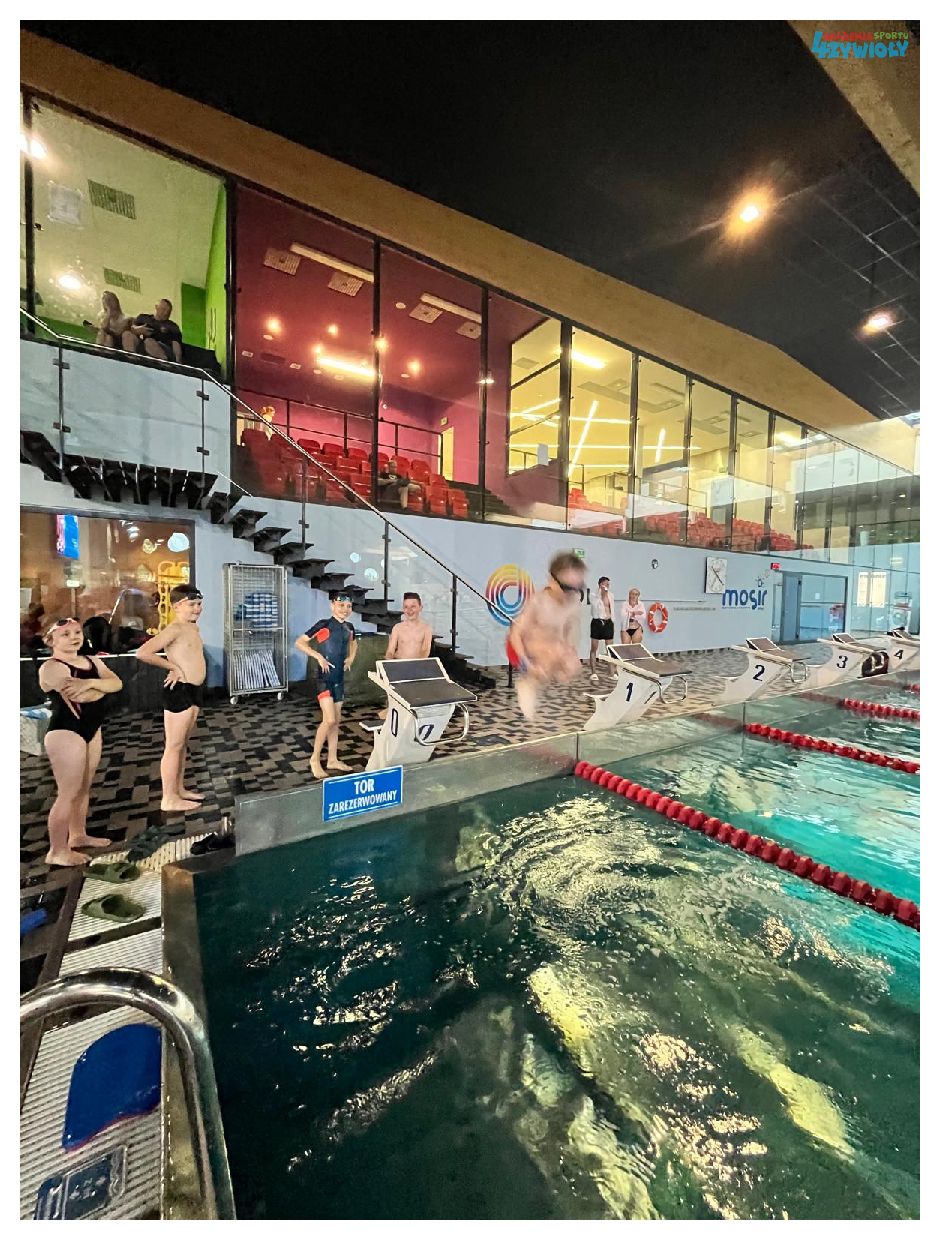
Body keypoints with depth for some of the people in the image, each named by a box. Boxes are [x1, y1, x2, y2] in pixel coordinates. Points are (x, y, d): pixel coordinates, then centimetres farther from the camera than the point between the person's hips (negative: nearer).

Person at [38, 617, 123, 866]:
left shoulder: (91, 661, 10)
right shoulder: (51, 667, -12)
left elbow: (118, 683, -4)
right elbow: (80, 696, -25)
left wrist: (91, 683, -21)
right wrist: (102, 686, -6)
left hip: (92, 730, 8)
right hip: (66, 733, -8)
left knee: (84, 788, 19)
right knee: (68, 793, -3)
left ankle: (78, 835, 34)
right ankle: (57, 851, 8)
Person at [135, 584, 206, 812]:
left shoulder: (194, 627, 11)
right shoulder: (174, 629, -16)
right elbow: (143, 653, -27)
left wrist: (180, 668, 10)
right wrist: (174, 667, -17)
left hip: (195, 690, 9)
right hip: (180, 691, -9)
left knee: (183, 743, 17)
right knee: (174, 746, 1)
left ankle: (179, 789, 30)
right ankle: (169, 799, 11)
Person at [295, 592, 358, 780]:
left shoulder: (349, 627, 5)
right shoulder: (324, 625, -13)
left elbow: (354, 643, 26)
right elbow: (299, 642, -11)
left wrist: (351, 657, 8)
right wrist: (318, 656, -20)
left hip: (340, 679, 7)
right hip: (325, 678, -7)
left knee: (336, 721, 12)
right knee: (329, 720, -12)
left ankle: (332, 760, 23)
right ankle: (315, 758, 7)